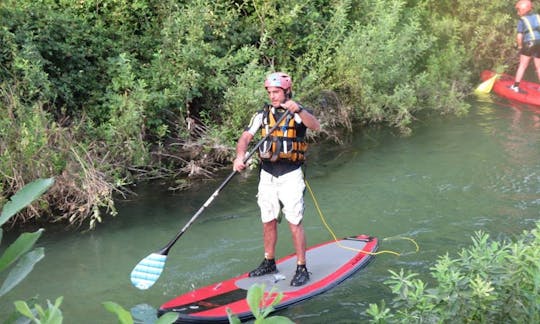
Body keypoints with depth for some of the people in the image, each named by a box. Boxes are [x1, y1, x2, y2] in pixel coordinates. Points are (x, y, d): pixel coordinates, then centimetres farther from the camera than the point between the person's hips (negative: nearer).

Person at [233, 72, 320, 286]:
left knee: (294, 223, -4)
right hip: (267, 175, 4)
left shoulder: (298, 112, -5)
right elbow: (246, 137, -4)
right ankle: (269, 263, 27)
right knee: (268, 222, 12)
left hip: (290, 175, -4)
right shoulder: (263, 114, 6)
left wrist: (298, 110, -44)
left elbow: (315, 126, -25)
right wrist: (240, 156, -25)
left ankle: (302, 269, 5)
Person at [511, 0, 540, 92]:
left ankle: (516, 86, 6)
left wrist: (520, 46, 9)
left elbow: (519, 36, -5)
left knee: (522, 65, 5)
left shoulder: (522, 20, 1)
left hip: (528, 44, -3)